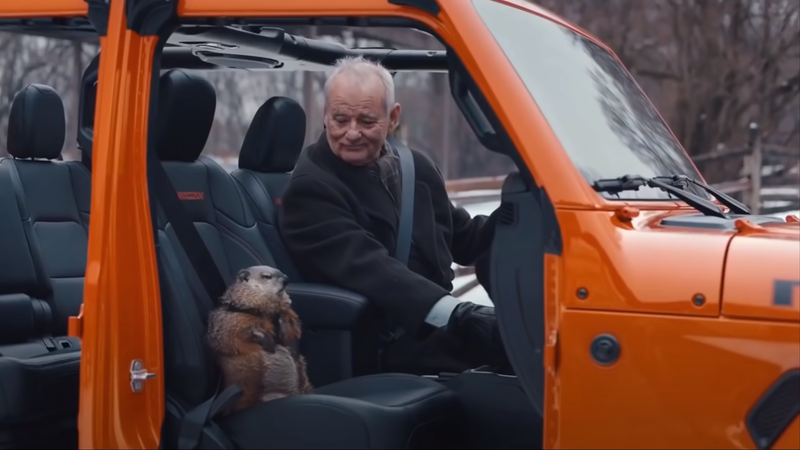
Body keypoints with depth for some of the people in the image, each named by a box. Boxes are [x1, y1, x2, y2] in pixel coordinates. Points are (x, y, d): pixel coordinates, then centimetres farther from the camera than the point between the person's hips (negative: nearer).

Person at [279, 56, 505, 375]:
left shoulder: (416, 168, 12)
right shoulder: (311, 189, -11)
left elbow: (463, 241, 21)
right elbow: (367, 268, -25)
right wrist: (453, 313, -37)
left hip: (435, 330, 8)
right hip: (379, 347, -7)